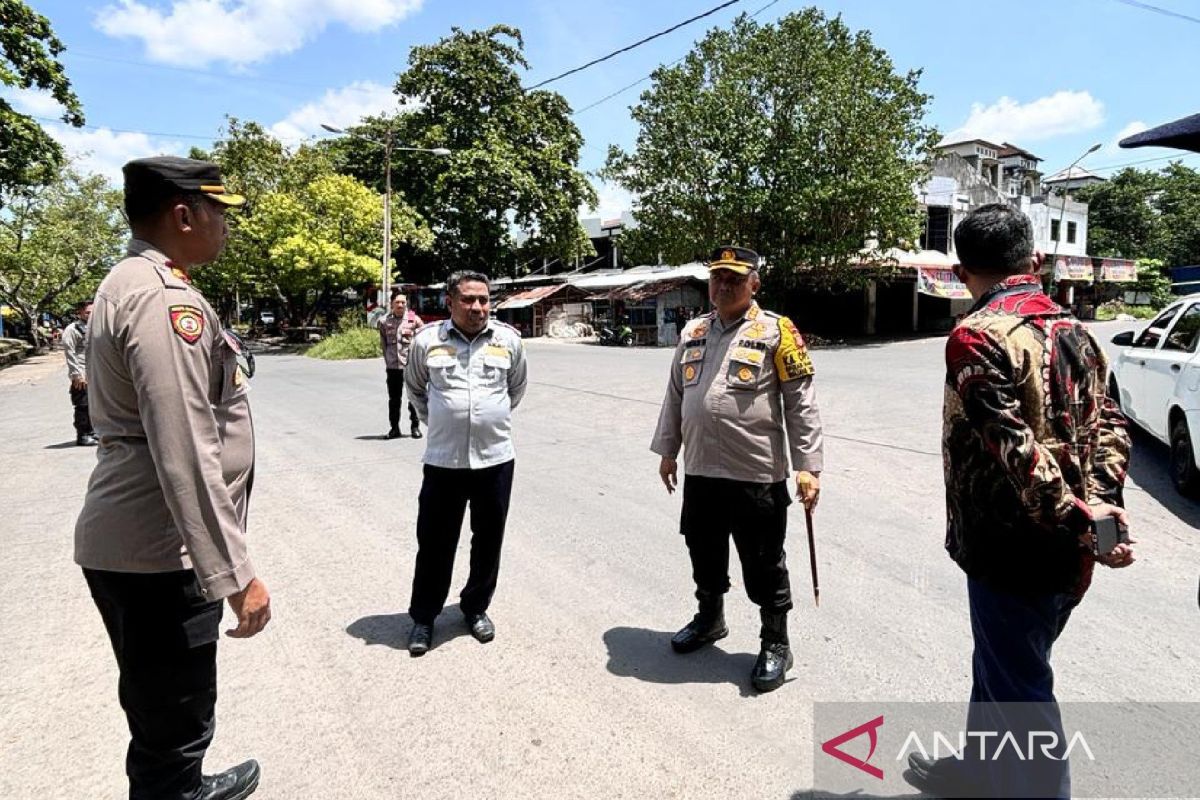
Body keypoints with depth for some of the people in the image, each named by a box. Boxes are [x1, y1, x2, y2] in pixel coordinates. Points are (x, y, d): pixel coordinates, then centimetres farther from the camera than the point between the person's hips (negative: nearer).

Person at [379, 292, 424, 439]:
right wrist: (388, 360, 8)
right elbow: (384, 343, 11)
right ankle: (394, 427, 19)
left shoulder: (414, 320, -1)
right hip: (392, 366, 2)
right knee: (394, 398, 8)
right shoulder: (384, 322, 4)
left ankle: (415, 426, 16)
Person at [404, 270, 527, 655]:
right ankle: (423, 617, 26)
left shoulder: (509, 339, 0)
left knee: (488, 540, 13)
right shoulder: (427, 339, -2)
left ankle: (476, 608, 33)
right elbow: (415, 387, 16)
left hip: (495, 458, 1)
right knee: (434, 543, 8)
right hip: (443, 460, -1)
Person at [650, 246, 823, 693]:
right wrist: (667, 450, 18)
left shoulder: (776, 332, -6)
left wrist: (808, 466, -13)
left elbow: (802, 404, -8)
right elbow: (675, 395, 18)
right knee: (704, 554, 20)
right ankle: (709, 619, 43)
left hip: (757, 476, -5)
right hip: (700, 472, 6)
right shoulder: (693, 333, 10)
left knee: (764, 566, 7)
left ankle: (775, 644, 26)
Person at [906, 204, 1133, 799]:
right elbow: (1109, 425, 4)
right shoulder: (1075, 332, 8)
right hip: (1068, 556, 9)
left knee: (1021, 694, 8)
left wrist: (1076, 520, -21)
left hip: (1010, 551, -9)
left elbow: (1014, 445, -27)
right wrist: (1100, 503, -7)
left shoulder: (978, 335, -18)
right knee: (998, 671, 25)